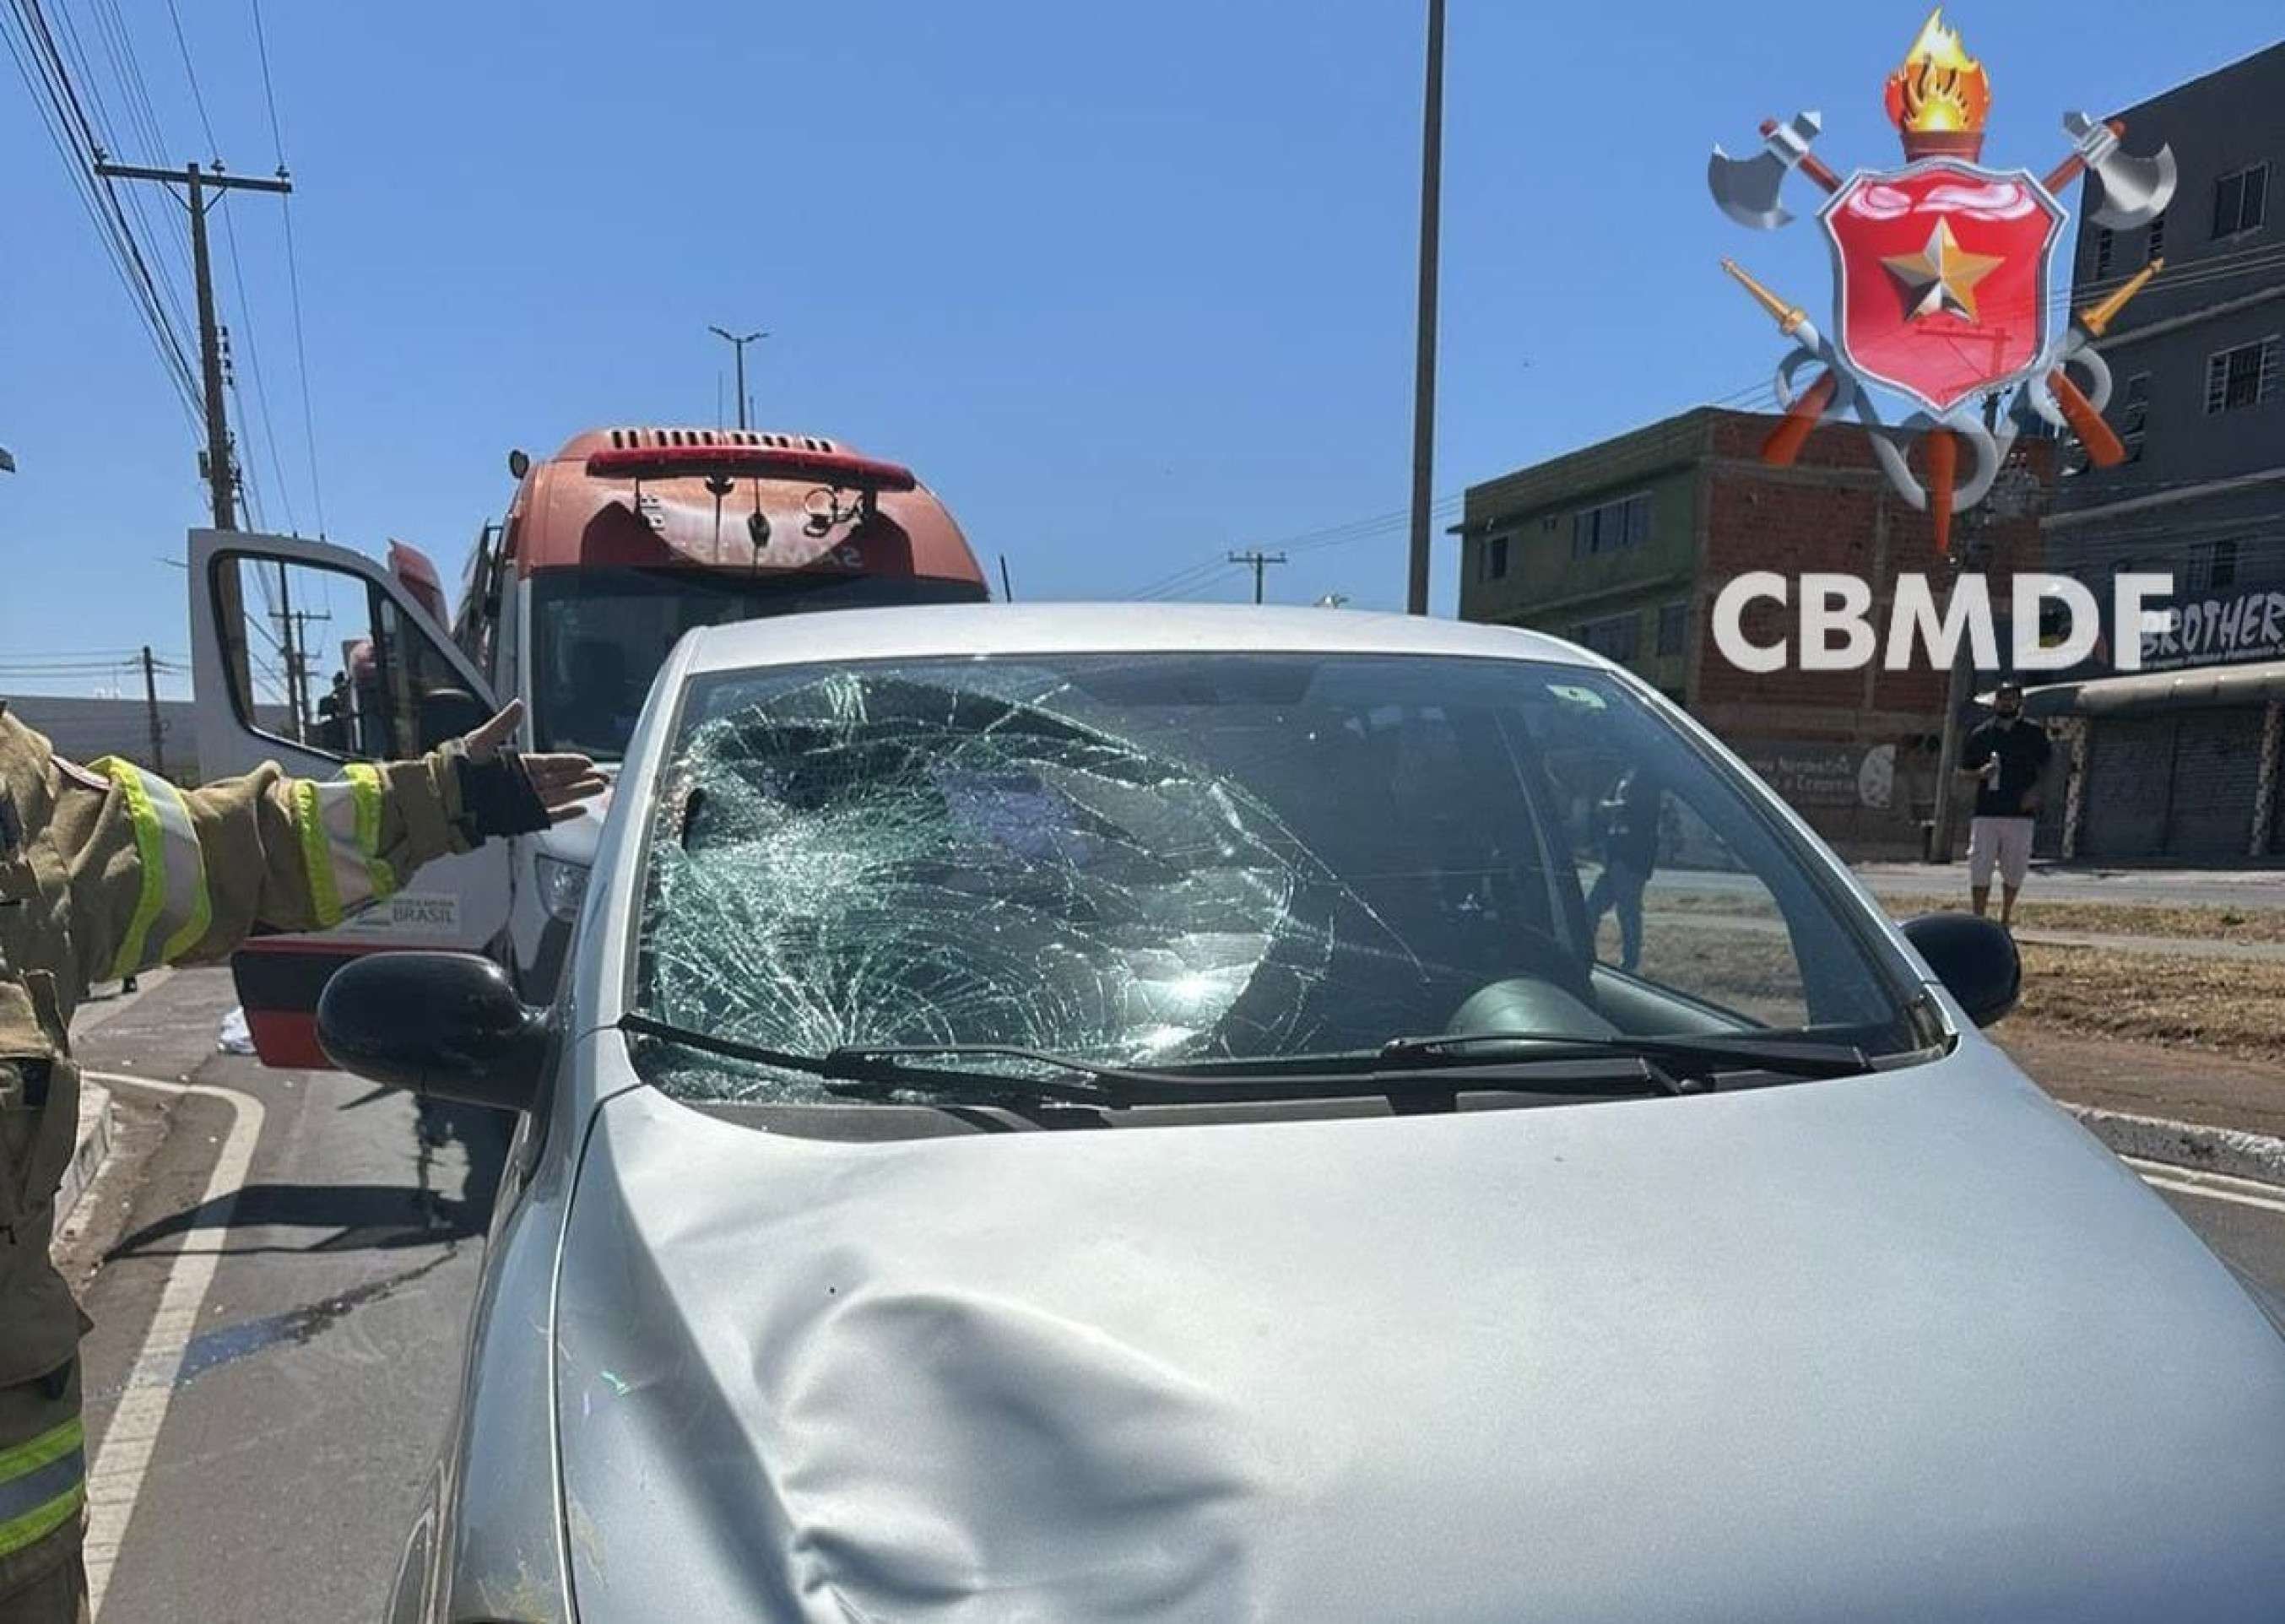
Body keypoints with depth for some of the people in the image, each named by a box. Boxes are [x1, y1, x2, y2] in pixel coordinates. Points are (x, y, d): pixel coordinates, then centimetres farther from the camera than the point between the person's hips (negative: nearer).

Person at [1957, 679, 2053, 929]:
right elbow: (1962, 771, 10)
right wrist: (1980, 773, -11)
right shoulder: (1980, 734, 6)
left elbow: (2047, 766, 11)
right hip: (1985, 812, 0)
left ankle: (2005, 919, 23)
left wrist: (2035, 789, -7)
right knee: (1980, 869, -6)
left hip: (2020, 814, 0)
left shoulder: (2034, 733, 6)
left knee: (2015, 870, 7)